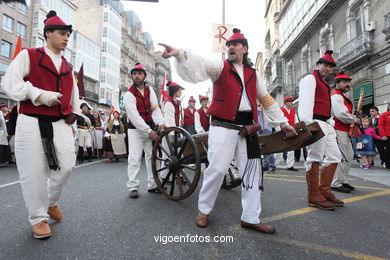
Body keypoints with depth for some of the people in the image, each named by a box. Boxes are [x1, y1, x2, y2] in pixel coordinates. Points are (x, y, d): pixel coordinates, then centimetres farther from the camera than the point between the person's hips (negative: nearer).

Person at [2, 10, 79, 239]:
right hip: (32, 123, -4)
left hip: (60, 124, 5)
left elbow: (74, 94, 26)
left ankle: (52, 202, 28)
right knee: (34, 171, -1)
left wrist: (74, 113, 14)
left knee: (66, 166, -1)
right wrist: (41, 95, -18)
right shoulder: (28, 56, 3)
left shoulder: (68, 67, 18)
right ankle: (39, 217, 17)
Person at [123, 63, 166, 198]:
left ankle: (153, 185, 14)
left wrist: (160, 123, -23)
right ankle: (133, 187, 2)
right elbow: (134, 116, -19)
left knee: (152, 156, 5)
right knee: (134, 158, -8)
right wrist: (148, 131, -26)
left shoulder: (149, 90, 5)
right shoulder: (129, 94, -10)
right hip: (135, 129, -5)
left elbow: (155, 108, -5)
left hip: (150, 127, 5)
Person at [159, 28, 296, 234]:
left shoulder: (253, 74, 18)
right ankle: (204, 210, 15)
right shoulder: (220, 66, 6)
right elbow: (200, 64, -14)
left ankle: (250, 218, 19)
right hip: (223, 126, -5)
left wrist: (283, 122, 20)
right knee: (217, 168, -9)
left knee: (252, 172, 5)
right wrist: (179, 54, -34)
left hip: (247, 128, 5)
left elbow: (266, 99, 22)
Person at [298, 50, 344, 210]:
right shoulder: (310, 78, -2)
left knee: (335, 156, 10)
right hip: (315, 123, -10)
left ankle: (324, 190, 19)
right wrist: (308, 123, -26)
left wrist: (331, 122, 18)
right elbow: (305, 101, -16)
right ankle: (314, 197, 0)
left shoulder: (324, 82, 28)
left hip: (326, 124, 10)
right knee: (315, 158, -8)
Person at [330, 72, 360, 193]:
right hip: (337, 130, -11)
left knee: (349, 156, 16)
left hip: (343, 131, 11)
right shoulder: (336, 96, -12)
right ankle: (336, 184, -2)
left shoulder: (342, 97, 22)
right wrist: (355, 119, -9)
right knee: (342, 157, -9)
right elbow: (341, 114, -23)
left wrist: (354, 116, 9)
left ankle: (343, 181, 25)